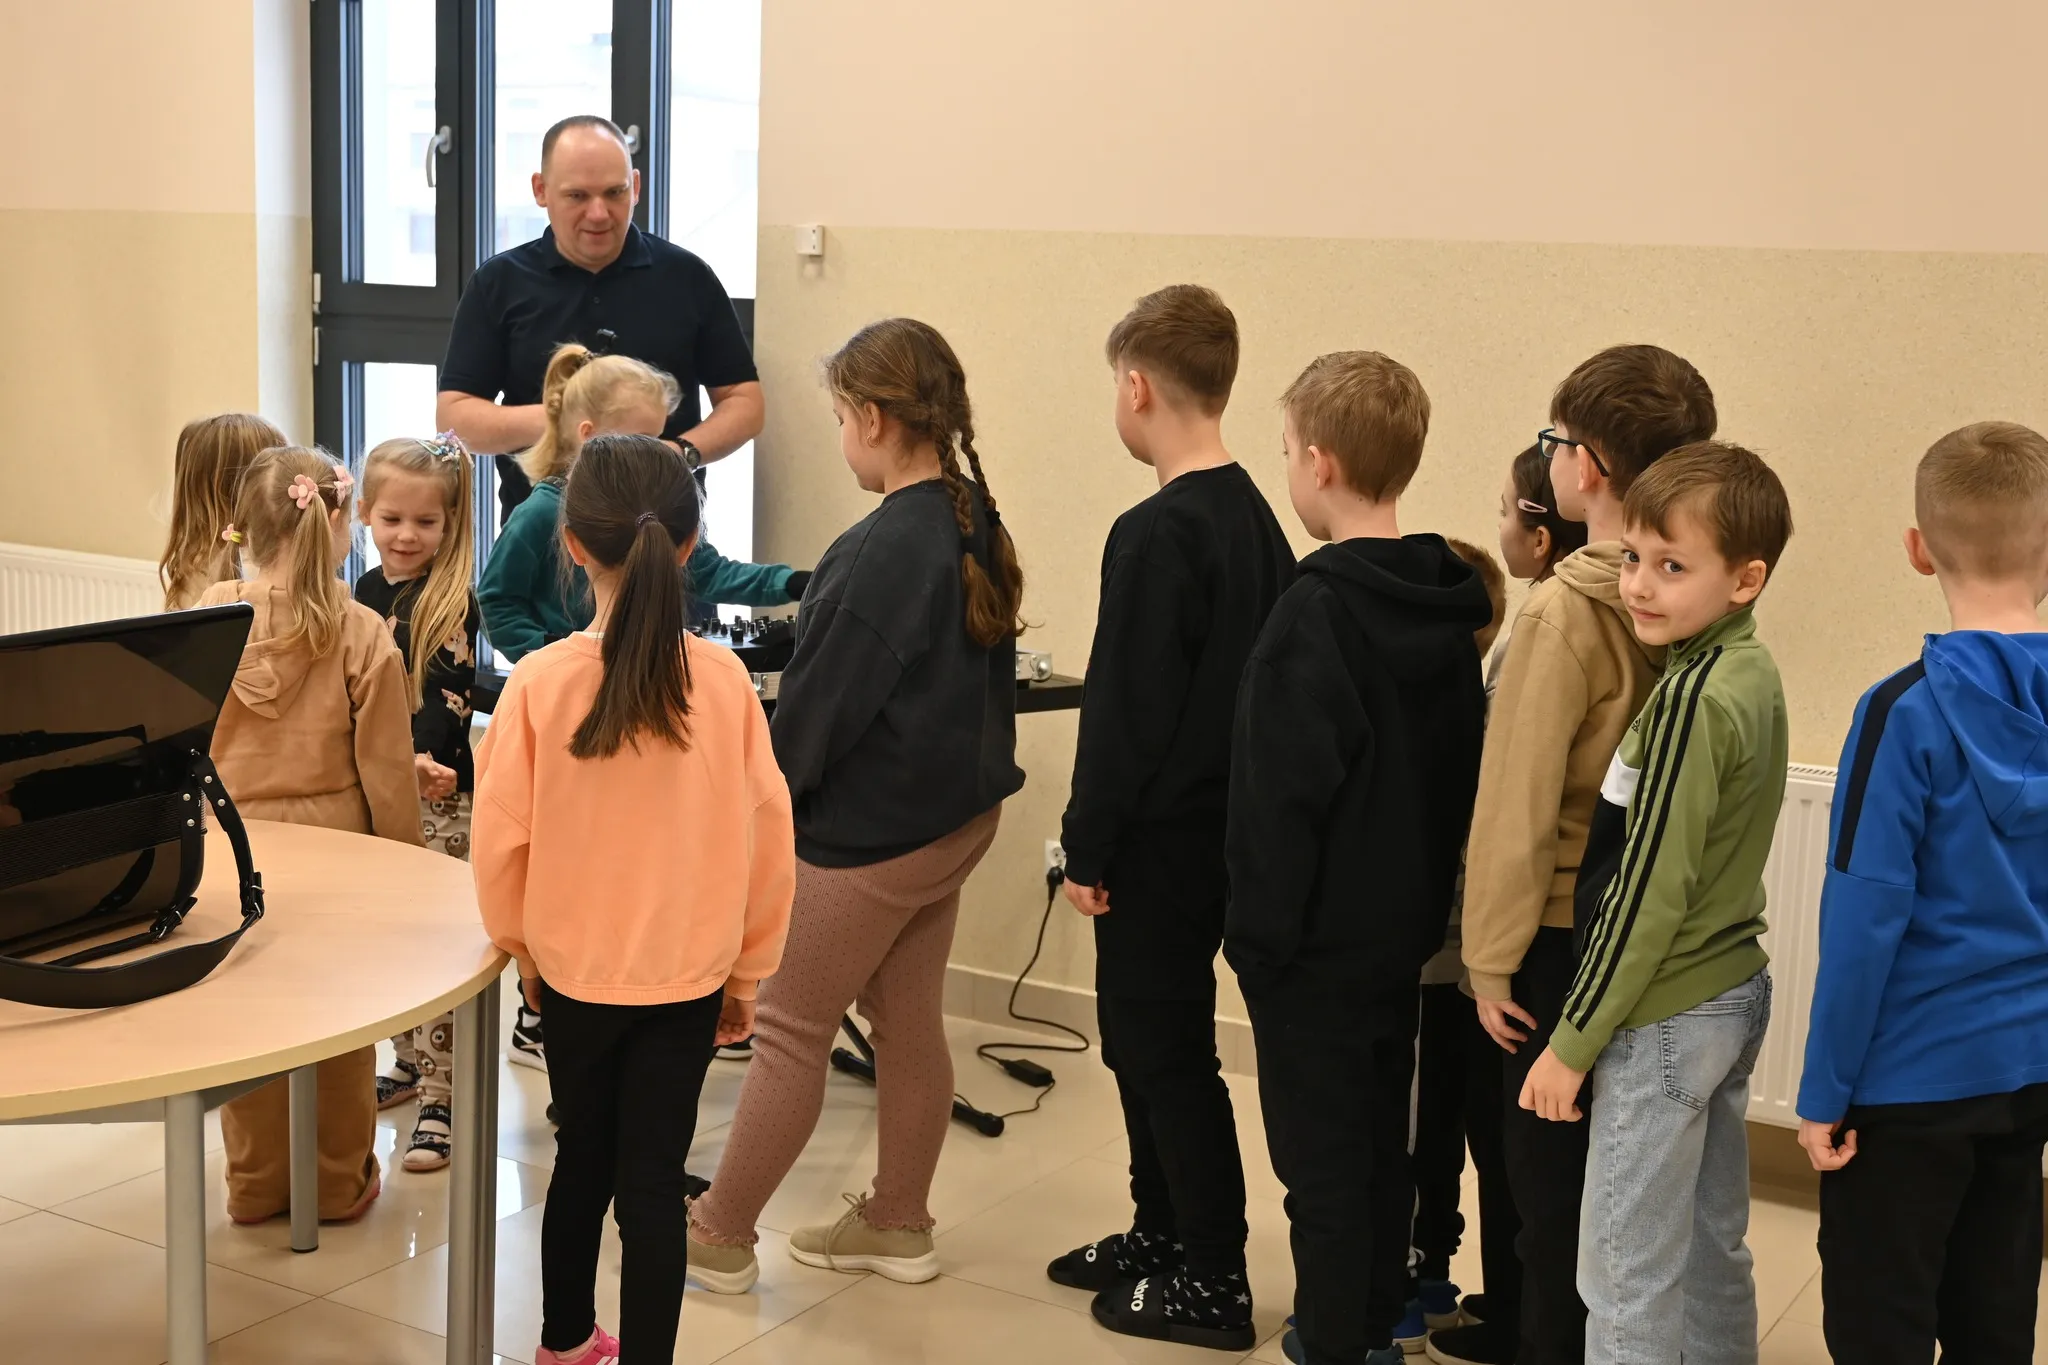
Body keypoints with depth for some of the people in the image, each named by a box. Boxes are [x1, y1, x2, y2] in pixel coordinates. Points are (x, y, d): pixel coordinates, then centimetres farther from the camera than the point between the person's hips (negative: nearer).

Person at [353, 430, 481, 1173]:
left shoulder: (452, 602, -11)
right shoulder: (365, 593, 9)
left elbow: (447, 694, -22)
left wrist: (420, 759, -37)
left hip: (437, 794, -7)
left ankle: (440, 1098, -2)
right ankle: (409, 1063, 32)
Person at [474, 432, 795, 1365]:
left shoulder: (542, 680, -15)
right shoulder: (722, 680, -13)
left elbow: (501, 836, -9)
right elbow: (765, 836, -6)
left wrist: (520, 943, 10)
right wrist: (747, 969, 7)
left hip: (575, 969, 1)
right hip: (687, 976, -1)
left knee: (584, 1161, 21)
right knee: (653, 1182, 6)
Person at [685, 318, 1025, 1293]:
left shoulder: (885, 548, -24)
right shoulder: (975, 525, 4)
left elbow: (822, 700, -19)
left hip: (869, 831, -9)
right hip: (953, 812, 9)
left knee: (790, 1030, 4)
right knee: (908, 1023, 17)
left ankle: (720, 1237, 16)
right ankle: (897, 1227, 28)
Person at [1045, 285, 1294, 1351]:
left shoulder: (1156, 534, -20)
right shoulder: (1254, 521, 6)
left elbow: (1124, 711, -20)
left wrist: (1089, 848, -12)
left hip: (1159, 836, -9)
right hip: (1224, 821, 9)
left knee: (1166, 1051, 2)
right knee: (1144, 1036, 20)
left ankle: (1213, 1284, 11)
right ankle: (1162, 1232, 32)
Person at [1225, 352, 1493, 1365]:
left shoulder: (1317, 610, -21)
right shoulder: (1447, 605, 4)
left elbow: (1285, 788, -22)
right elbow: (1462, 768, 10)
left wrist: (1259, 928, -13)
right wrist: (1426, 890, 18)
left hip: (1318, 938, -8)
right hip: (1406, 926, 8)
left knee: (1321, 1158, 2)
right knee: (1382, 1139, 19)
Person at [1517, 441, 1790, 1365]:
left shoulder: (1690, 699, -21)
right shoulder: (1754, 672, 4)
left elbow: (1649, 891, -21)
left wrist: (1573, 1041, -14)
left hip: (1666, 1015, -9)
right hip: (1735, 988, 9)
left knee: (1628, 1274, 2)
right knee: (1713, 1245, 19)